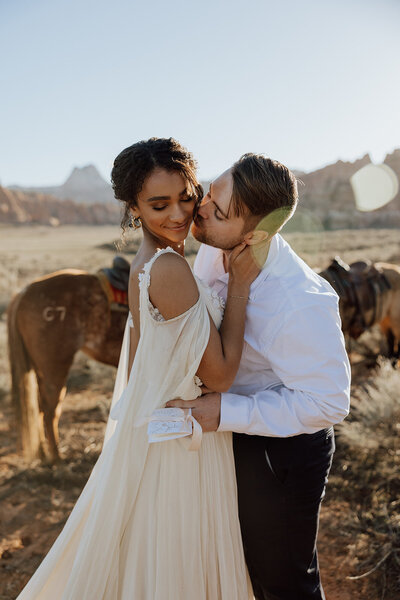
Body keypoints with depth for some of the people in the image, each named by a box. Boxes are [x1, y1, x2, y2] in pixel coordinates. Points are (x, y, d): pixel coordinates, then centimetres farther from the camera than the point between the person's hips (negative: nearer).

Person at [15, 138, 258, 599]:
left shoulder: (142, 266, 4)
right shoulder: (170, 268, -25)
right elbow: (219, 375, -20)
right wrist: (240, 285, -17)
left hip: (148, 430, 9)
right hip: (178, 446, -8)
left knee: (137, 561, 26)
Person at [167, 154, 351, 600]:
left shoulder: (301, 305, -36)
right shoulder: (213, 250, -12)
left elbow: (327, 402, -28)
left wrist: (225, 412, -32)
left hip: (282, 451, -7)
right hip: (234, 437, 8)